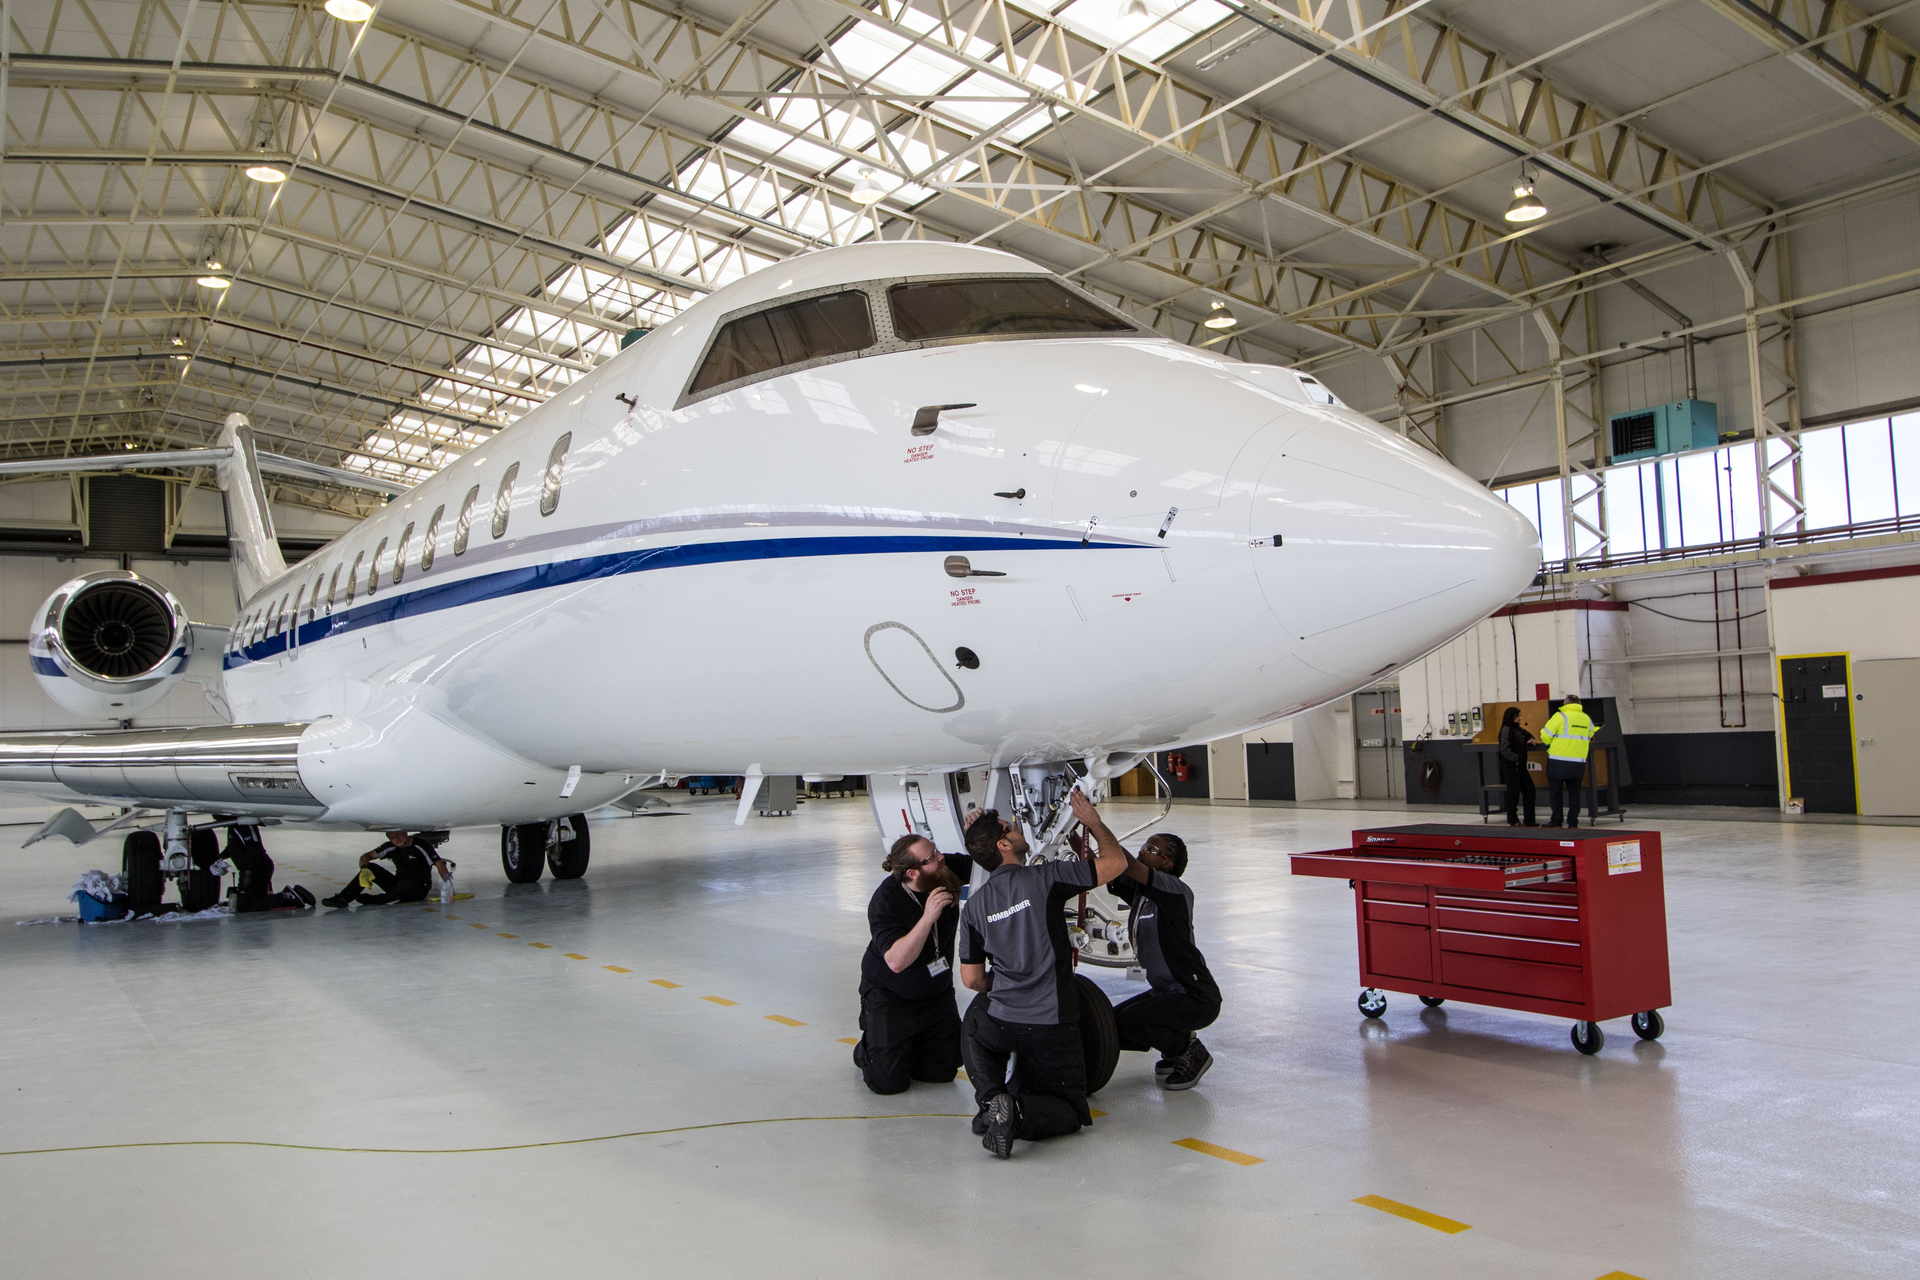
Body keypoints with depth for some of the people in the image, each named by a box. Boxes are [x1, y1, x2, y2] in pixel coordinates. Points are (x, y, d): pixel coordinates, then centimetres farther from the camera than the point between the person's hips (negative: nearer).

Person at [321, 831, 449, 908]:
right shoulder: (391, 847, 1)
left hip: (419, 889, -5)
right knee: (371, 867, -11)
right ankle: (343, 898, -19)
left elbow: (439, 864, -17)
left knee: (406, 884, -42)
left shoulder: (421, 845, -14)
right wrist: (364, 869, -22)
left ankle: (376, 900, -30)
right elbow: (365, 856, 1)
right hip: (399, 885, 5)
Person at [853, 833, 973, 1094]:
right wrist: (928, 917, -46)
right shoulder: (886, 901, -29)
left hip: (937, 995, 5)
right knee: (889, 1081, -4)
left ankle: (910, 1046, 37)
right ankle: (867, 1049, 27)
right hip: (890, 998, -5)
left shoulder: (947, 869, -15)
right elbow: (896, 961, -37)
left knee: (943, 1071, 8)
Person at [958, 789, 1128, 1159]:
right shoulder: (1045, 878, -11)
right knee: (1069, 1112, 14)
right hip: (1053, 1027, -3)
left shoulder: (973, 906, 2)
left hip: (998, 1024, 3)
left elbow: (971, 979, 8)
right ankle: (1020, 1112, -19)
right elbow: (1116, 861, -5)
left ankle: (989, 1098, 12)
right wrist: (1093, 820, 10)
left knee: (977, 1017, 38)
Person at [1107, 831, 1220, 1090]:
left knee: (1131, 1021, -26)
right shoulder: (1137, 889, 4)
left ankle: (1191, 1051, -1)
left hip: (1197, 999, -9)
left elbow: (1128, 864, -34)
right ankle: (1175, 1048, 19)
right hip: (1164, 991, 9)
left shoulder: (1177, 891, -20)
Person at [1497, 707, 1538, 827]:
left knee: (1529, 790, 6)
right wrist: (1516, 759, -22)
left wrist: (1531, 741, 8)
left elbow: (1528, 736, 30)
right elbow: (1504, 749, -19)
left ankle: (1529, 820, 12)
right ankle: (1512, 820, 8)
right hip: (1510, 767, -9)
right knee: (1513, 793, -2)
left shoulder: (1518, 729, 15)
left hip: (1520, 767, 9)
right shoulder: (1506, 730, -12)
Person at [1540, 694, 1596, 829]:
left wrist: (1549, 743, 11)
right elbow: (1589, 738, 15)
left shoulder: (1561, 716, -9)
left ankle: (1556, 820, 2)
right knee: (1574, 792, 12)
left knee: (1555, 792, 4)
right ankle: (1573, 821, 12)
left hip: (1558, 761, -5)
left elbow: (1545, 735, -9)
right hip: (1579, 762, 5)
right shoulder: (1587, 719, 7)